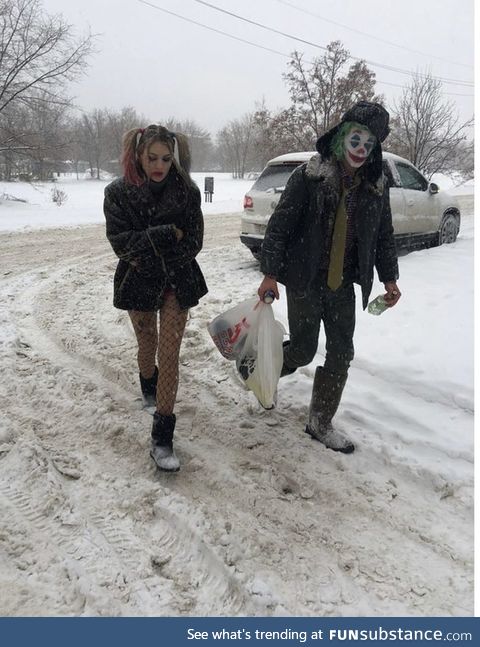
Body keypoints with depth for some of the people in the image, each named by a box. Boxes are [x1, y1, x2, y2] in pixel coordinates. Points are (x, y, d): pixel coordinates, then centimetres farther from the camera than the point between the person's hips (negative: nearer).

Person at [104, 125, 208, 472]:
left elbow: (193, 242, -10)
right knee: (147, 344, 20)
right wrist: (167, 235, -22)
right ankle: (149, 386, 54)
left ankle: (162, 439, -3)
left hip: (177, 283, -1)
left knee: (170, 353, -7)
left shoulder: (186, 191, -8)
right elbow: (121, 241, -16)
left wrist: (147, 255, -16)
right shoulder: (118, 192, -8)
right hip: (138, 285, 1)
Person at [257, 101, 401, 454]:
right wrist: (270, 273, -13)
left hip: (343, 284, 5)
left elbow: (384, 234, 14)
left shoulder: (377, 184, 4)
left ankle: (320, 423, 21)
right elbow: (279, 225, -10)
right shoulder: (308, 175, -11)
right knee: (303, 350, 3)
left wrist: (389, 277, 13)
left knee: (341, 354, 5)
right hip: (305, 280, -4)